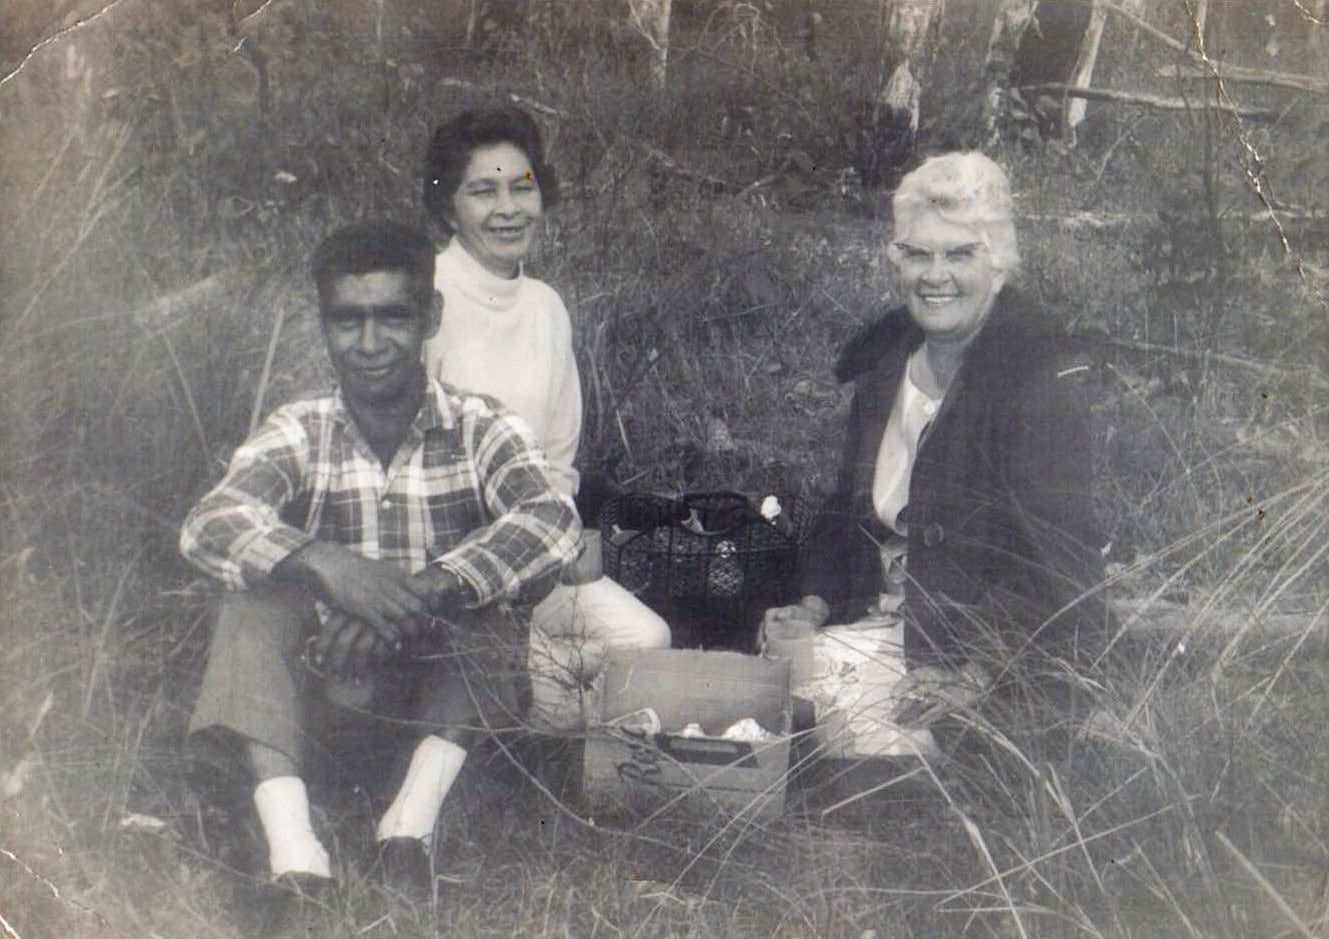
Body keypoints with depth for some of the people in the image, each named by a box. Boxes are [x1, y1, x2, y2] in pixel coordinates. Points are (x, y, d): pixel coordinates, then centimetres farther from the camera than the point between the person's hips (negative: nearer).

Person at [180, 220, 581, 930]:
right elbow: (207, 525, -19)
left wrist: (419, 592, -40)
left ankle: (411, 823, -34)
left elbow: (553, 522, -26)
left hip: (446, 675, -1)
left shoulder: (479, 428, -7)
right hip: (338, 670, 1)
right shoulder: (299, 432, -3)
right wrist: (323, 563, -40)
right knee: (260, 589, -23)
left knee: (485, 587, -26)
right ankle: (293, 852, -38)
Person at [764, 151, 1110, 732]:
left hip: (1015, 674, -6)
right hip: (886, 637, 7)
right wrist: (816, 606, 4)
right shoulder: (882, 355, 9)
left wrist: (976, 671, -27)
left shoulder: (1042, 374, -15)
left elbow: (1056, 559, -20)